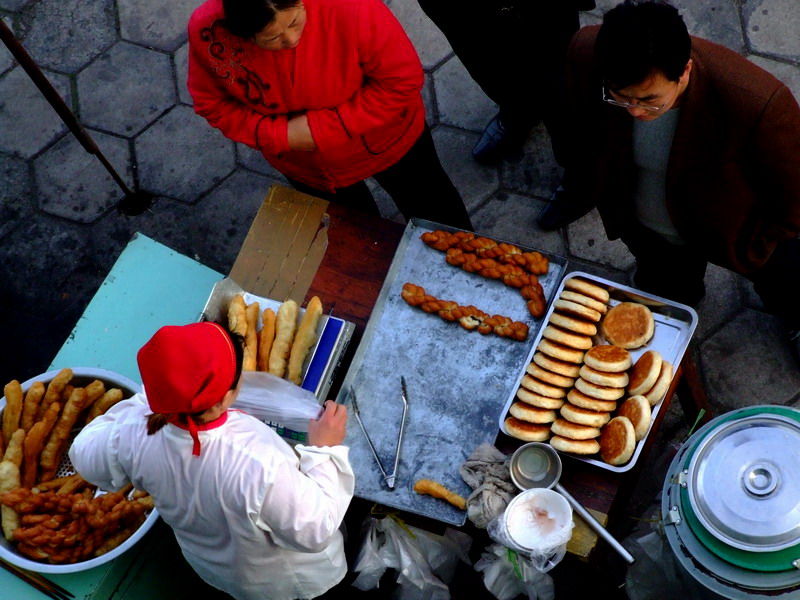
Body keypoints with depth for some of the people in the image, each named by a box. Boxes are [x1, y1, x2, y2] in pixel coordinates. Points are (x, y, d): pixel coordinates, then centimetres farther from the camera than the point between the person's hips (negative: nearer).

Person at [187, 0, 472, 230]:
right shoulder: (209, 31, -30)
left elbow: (403, 80, -30)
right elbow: (214, 105, -13)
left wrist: (322, 127, -33)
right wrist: (280, 136, -27)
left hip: (386, 140, -2)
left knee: (433, 208, 27)